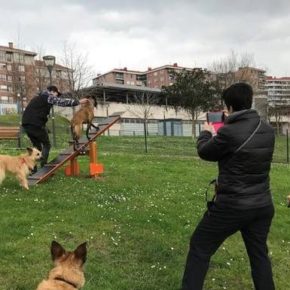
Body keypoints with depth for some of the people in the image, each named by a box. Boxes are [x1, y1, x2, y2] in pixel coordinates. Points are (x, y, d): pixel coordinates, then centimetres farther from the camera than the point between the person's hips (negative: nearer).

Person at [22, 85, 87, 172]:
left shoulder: (38, 97, 29)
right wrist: (78, 102, 0)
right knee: (46, 144, 4)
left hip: (26, 123, 9)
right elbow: (62, 102, -5)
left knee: (37, 146, 17)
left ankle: (33, 168, 14)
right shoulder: (48, 96, 1)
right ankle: (43, 166, -5)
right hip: (36, 124, -8)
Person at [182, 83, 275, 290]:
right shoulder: (268, 131, -2)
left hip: (232, 206, -6)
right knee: (259, 253, 23)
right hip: (263, 204, 6)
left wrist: (206, 133, 17)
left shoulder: (229, 132, -22)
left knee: (200, 247, 11)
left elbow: (205, 152, -4)